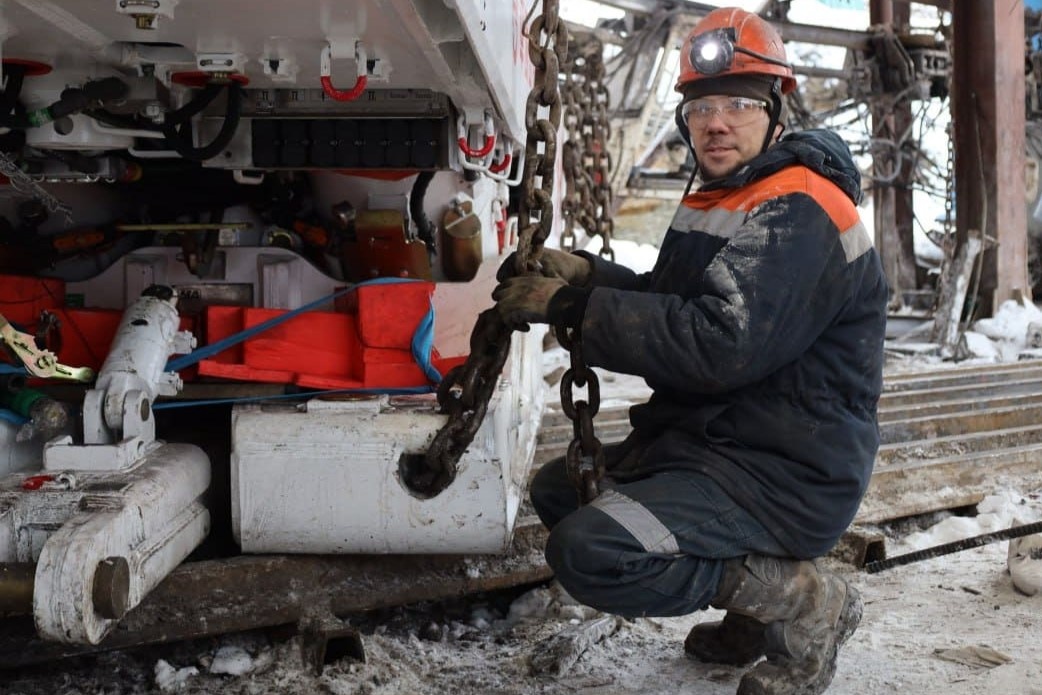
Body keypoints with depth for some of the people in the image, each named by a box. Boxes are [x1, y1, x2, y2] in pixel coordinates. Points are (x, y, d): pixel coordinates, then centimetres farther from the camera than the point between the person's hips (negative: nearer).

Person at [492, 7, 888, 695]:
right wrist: (589, 275, -3)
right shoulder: (720, 202, 15)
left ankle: (804, 602, -7)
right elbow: (672, 304, 16)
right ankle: (755, 609, 11)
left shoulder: (797, 213, -19)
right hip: (714, 439, 11)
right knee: (558, 489, 19)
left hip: (784, 474, -11)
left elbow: (718, 345, -29)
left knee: (590, 550, -26)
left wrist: (571, 307, -25)